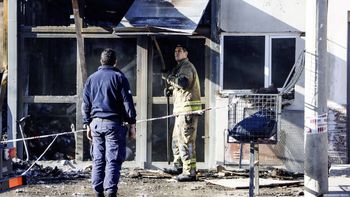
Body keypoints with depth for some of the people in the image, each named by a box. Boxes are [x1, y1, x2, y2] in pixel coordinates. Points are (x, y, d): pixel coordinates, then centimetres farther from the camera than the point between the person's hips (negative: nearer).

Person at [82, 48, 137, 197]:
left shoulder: (92, 78, 13)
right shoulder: (118, 77, -1)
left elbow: (85, 104, 16)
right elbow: (127, 102, -4)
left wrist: (88, 125, 21)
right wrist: (132, 124, -2)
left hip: (96, 123, 4)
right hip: (113, 123, -4)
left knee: (98, 160, 9)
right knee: (113, 160, -6)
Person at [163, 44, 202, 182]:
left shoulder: (186, 67, -10)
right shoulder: (180, 67, 24)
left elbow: (184, 83, -27)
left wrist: (171, 79, -11)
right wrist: (172, 89, 13)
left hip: (187, 109, -11)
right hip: (182, 109, 11)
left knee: (186, 141, -12)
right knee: (176, 139, 20)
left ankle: (189, 172, -11)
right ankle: (178, 166, 32)